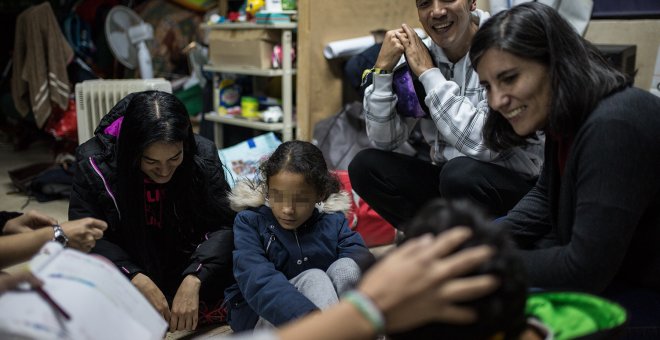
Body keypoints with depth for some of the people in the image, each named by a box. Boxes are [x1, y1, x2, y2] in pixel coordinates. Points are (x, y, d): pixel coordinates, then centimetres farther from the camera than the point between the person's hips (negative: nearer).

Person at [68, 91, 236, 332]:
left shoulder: (203, 155, -15)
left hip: (188, 268, 1)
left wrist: (193, 281, -30)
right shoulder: (95, 162, -17)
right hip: (126, 275, -1)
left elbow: (222, 225, -14)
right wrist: (138, 281, -29)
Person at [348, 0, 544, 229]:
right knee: (365, 166, -12)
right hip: (447, 179, 5)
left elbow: (485, 143, -30)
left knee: (461, 172, -34)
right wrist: (383, 68, -18)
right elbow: (384, 140, -6)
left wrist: (429, 73, -23)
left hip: (513, 180, -4)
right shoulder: (416, 53, -3)